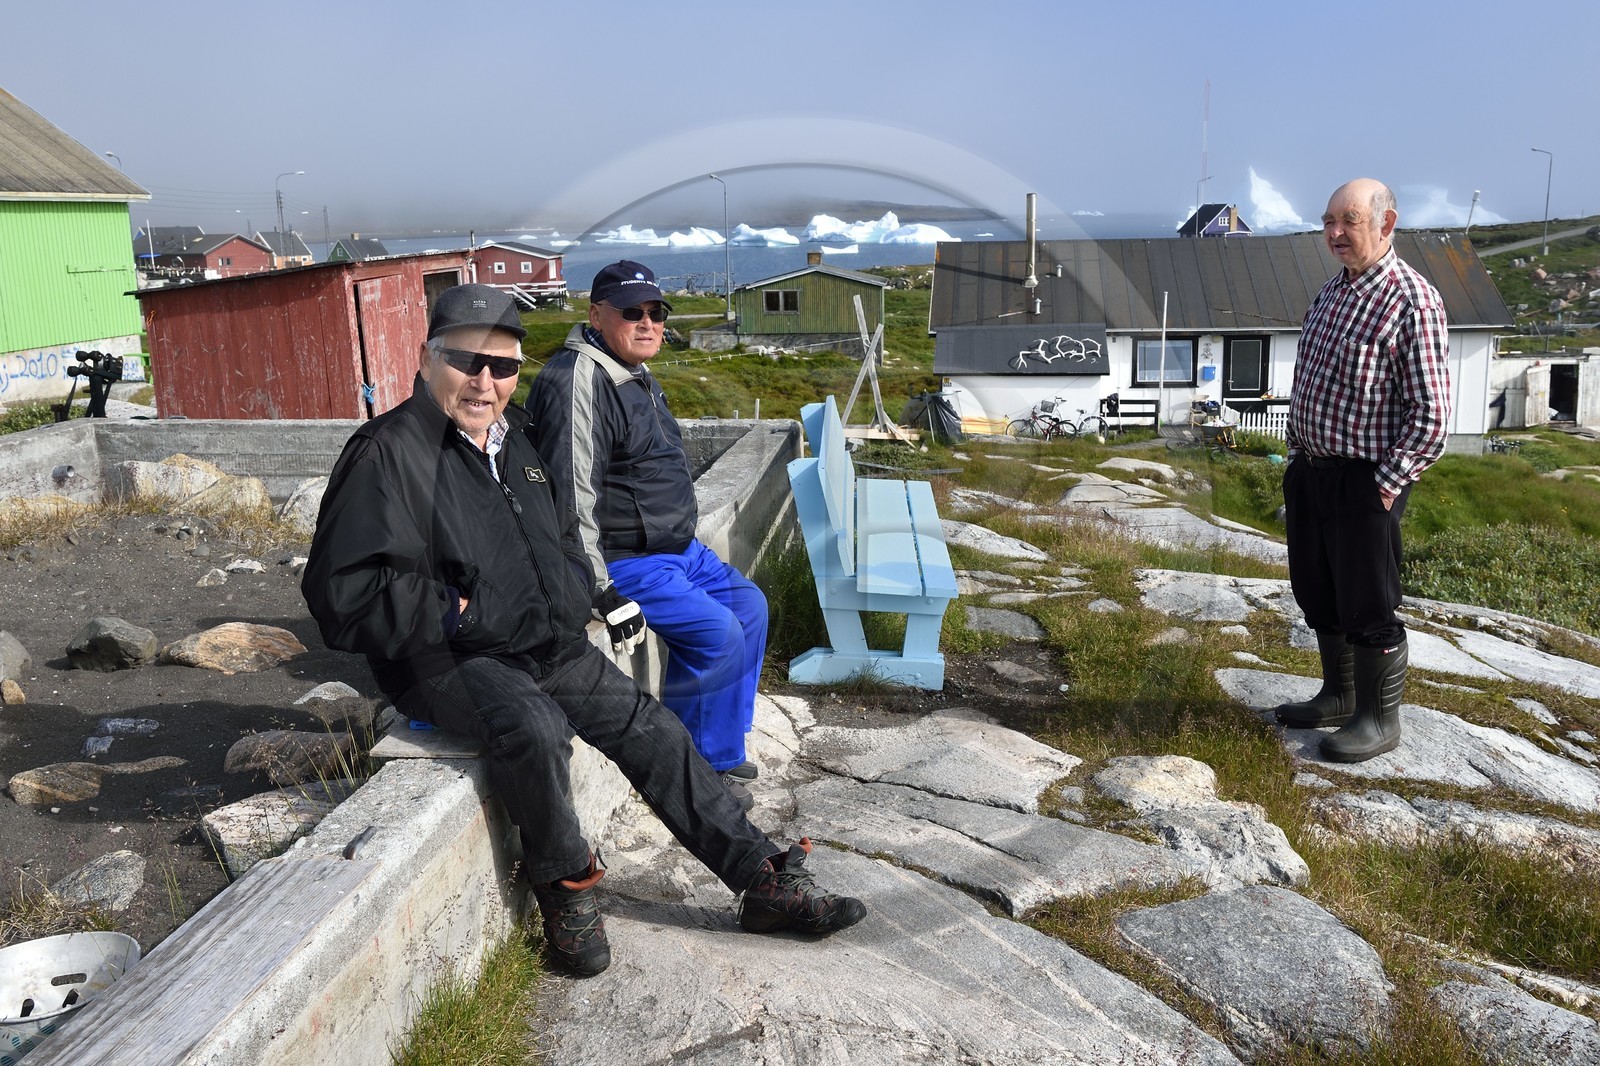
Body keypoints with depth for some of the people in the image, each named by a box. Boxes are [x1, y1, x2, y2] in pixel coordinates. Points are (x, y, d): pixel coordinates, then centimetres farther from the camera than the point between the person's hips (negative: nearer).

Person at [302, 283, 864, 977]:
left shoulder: (516, 439, 14)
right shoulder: (389, 453, -12)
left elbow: (560, 535, 30)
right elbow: (341, 588, -17)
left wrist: (586, 594, 12)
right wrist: (449, 615, -18)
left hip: (553, 650, 8)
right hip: (449, 661, -7)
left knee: (650, 727, 0)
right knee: (535, 728, -35)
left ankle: (766, 881, 8)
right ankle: (562, 886, -8)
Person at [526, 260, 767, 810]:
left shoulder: (638, 375, 13)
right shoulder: (578, 379, -21)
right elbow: (573, 496, -26)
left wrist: (687, 545, 23)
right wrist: (600, 589, -25)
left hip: (677, 548, 11)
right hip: (623, 561, -11)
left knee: (748, 605, 11)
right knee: (718, 635, -19)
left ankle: (725, 746, 22)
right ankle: (703, 771, 0)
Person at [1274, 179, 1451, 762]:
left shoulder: (1412, 299, -16)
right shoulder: (1331, 291, 10)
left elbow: (1432, 414, -18)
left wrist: (1387, 486, -17)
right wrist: (1297, 457, 15)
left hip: (1363, 481, -8)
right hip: (1310, 472, 8)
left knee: (1368, 606, 3)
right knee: (1318, 594, 17)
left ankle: (1379, 719, 19)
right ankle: (1338, 695, 35)